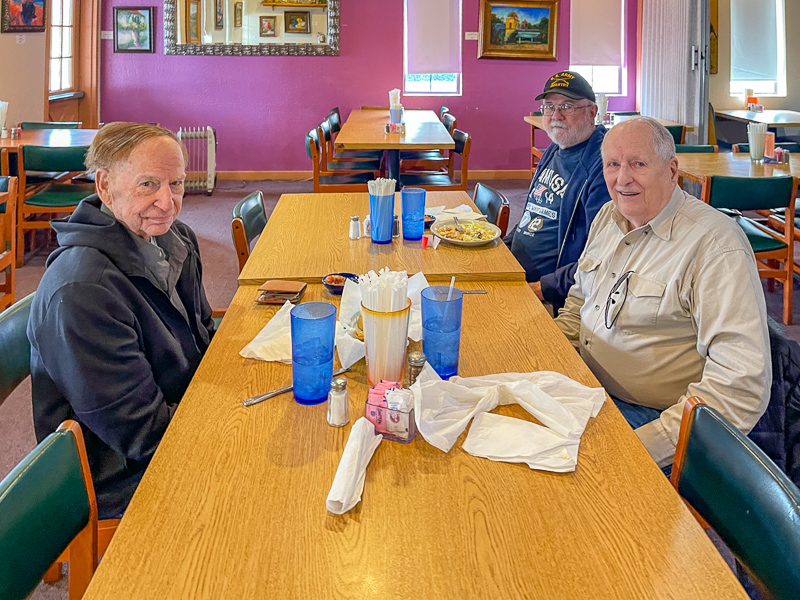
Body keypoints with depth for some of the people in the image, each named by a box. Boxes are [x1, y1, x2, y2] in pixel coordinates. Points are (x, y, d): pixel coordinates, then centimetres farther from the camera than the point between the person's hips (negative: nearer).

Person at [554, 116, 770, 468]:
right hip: (586, 391, 8)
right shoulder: (608, 217, 7)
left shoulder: (716, 244, -19)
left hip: (648, 417, -8)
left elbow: (741, 386, -25)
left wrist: (646, 444, -30)